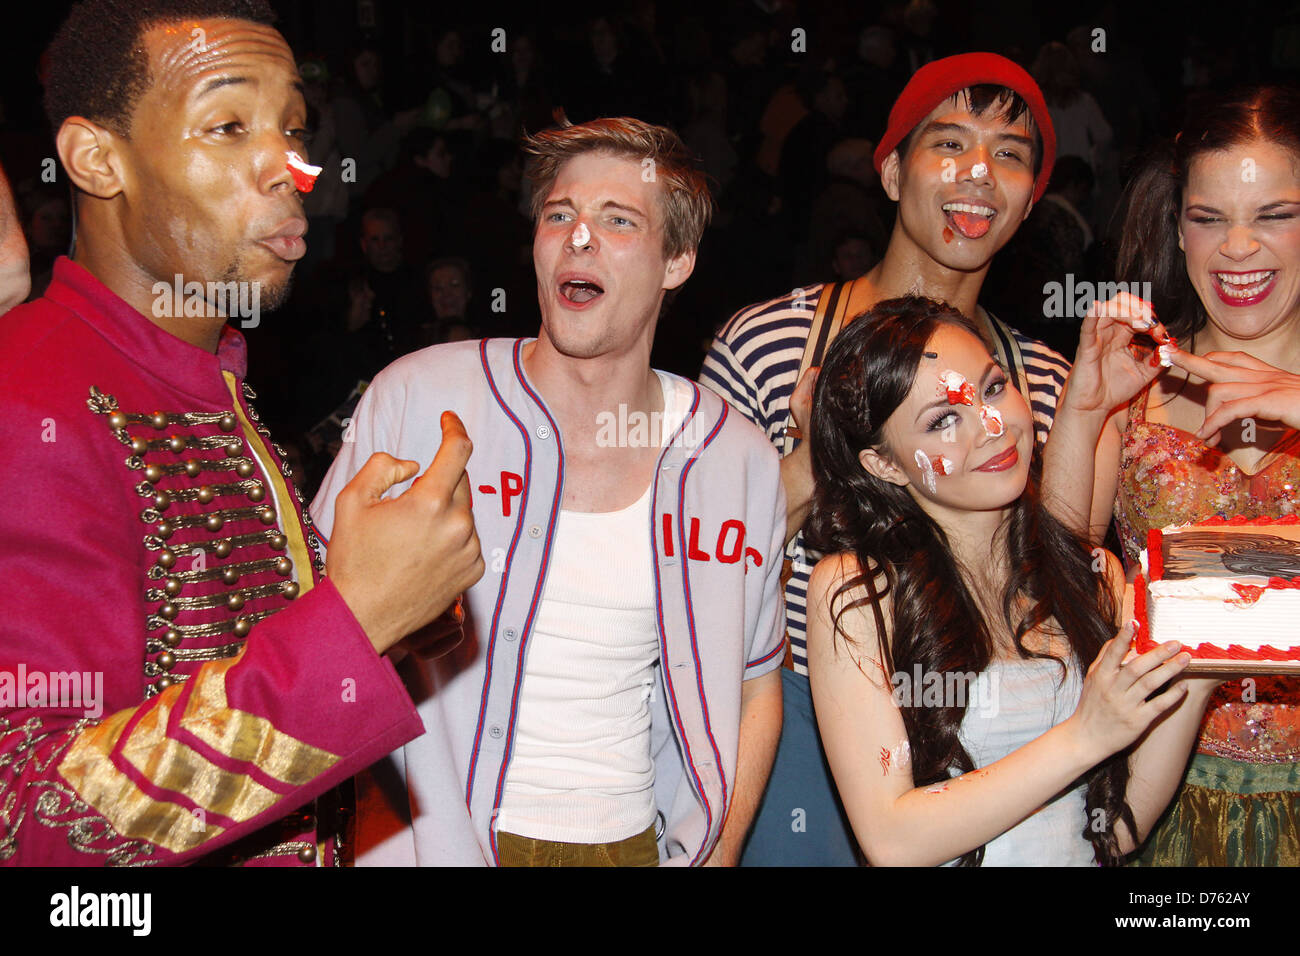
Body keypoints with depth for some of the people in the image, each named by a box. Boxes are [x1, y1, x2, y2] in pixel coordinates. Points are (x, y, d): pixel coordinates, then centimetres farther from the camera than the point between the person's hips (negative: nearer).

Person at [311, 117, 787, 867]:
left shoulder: (742, 462, -1)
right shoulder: (416, 399, -9)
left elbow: (755, 687, 9)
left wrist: (717, 852, 0)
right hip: (440, 842, -2)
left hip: (635, 842, 3)